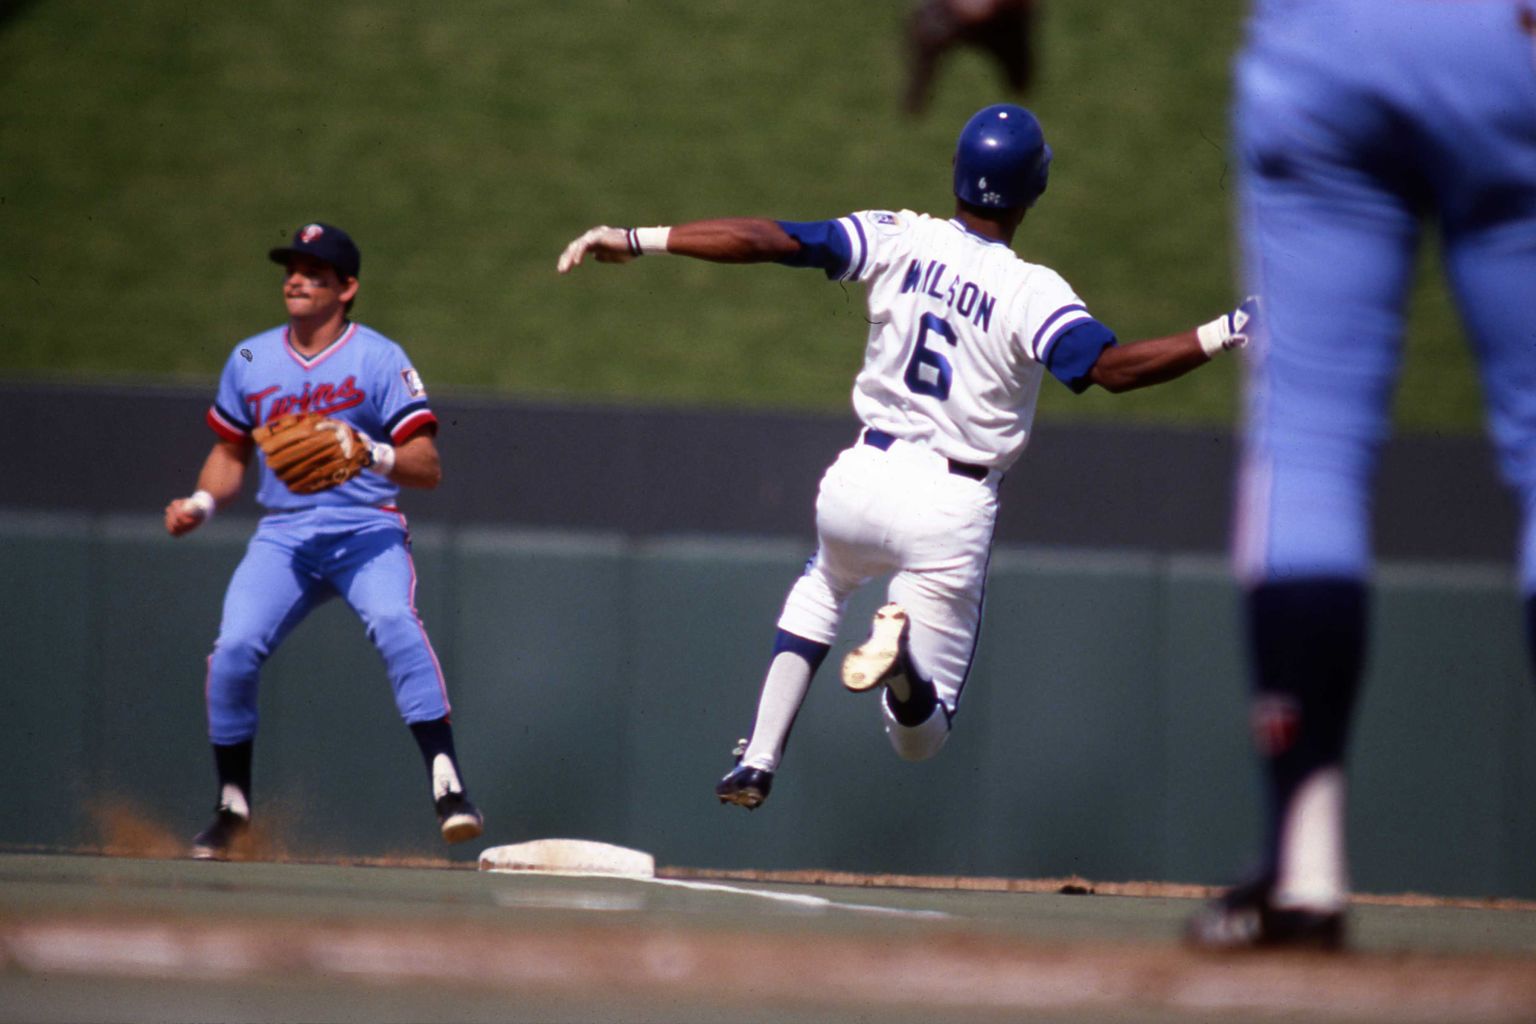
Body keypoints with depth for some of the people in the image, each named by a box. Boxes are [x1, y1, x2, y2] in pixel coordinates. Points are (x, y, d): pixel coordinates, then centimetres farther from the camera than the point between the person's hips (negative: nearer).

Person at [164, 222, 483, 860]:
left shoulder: (379, 359, -4)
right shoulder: (250, 361, 10)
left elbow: (428, 467, -9)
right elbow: (231, 452, 23)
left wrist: (372, 455, -29)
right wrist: (202, 503, 4)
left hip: (367, 530, -4)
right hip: (283, 534, 4)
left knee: (394, 622, -32)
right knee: (234, 649, -17)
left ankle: (447, 788, -35)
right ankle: (231, 808, 3)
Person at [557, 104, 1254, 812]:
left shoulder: (899, 242, -5)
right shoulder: (1032, 294, -13)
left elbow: (768, 241, -8)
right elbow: (1113, 368, -25)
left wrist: (636, 240, -5)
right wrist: (1223, 335, -21)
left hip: (862, 483, 3)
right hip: (952, 511, -3)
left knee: (822, 587, 39)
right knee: (922, 737, 9)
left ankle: (757, 763, 20)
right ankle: (903, 659, -29)